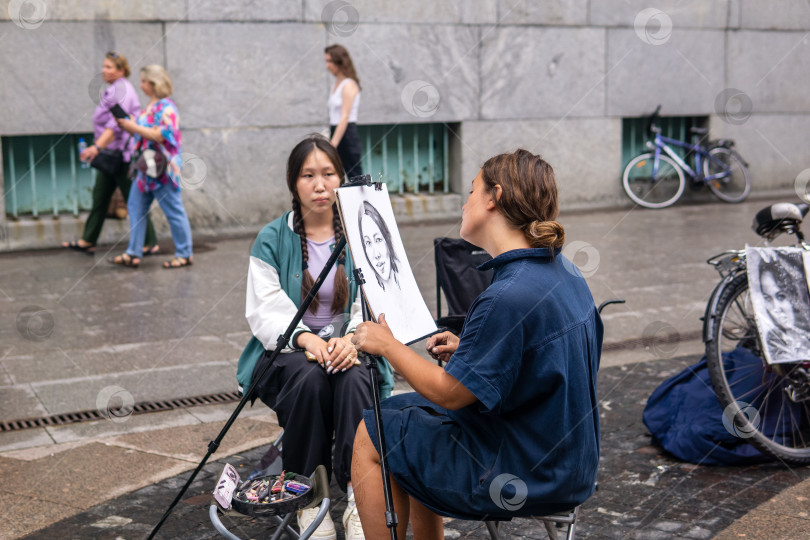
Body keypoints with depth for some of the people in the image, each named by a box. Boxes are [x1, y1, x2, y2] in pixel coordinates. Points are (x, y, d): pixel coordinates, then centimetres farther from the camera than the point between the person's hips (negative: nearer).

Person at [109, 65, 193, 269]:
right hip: (147, 168, 10)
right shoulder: (151, 106, 15)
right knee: (135, 206, 8)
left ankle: (184, 254, 7)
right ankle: (133, 254, 12)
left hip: (163, 168, -10)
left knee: (173, 210, -2)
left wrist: (134, 127, -19)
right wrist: (128, 126, 7)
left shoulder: (166, 107, -14)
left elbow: (160, 135, -24)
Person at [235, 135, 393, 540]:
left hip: (346, 350, 1)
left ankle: (359, 496, -33)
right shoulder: (272, 240, 3)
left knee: (354, 380, -34)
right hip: (286, 351, -1)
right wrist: (305, 338, -26)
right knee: (310, 378, -35)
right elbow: (265, 311, -6)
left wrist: (351, 338, -24)